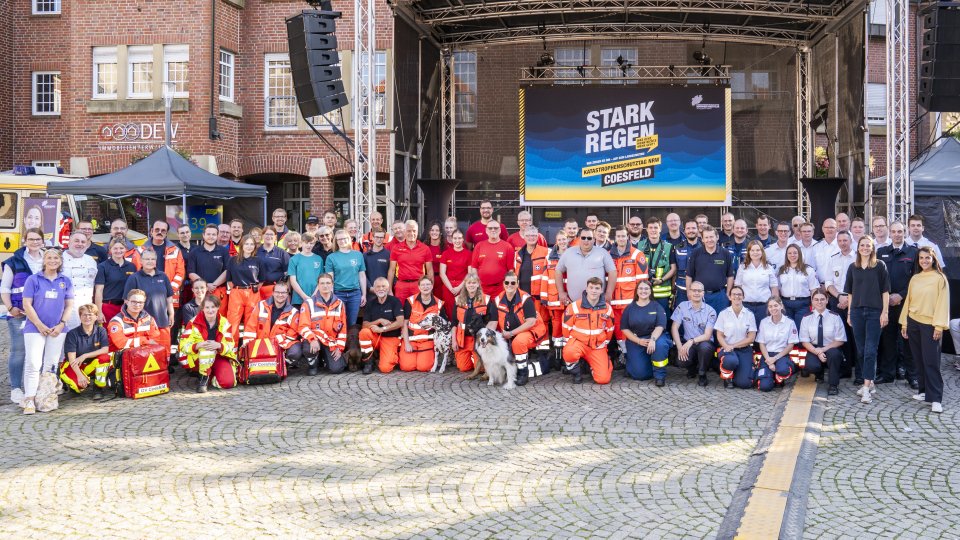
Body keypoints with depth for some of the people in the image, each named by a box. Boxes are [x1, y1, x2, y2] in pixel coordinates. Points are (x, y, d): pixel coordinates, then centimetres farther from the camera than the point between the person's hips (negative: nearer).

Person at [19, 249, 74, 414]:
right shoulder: (33, 280, 0)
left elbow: (69, 305, 10)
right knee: (33, 363, -10)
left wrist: (61, 324, -3)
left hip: (57, 330, 3)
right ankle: (29, 400, -9)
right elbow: (27, 304, -3)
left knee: (51, 365, 5)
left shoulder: (65, 281, 9)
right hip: (35, 328, -3)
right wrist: (39, 325, -10)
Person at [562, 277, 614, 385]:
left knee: (603, 379, -13)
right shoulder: (574, 307, -10)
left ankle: (592, 365, 23)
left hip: (598, 347, 2)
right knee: (569, 353, -39)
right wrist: (571, 342, 4)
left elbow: (609, 330, 14)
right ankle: (576, 372, -4)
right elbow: (567, 328, 1)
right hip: (578, 342, -2)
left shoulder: (607, 309, -1)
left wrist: (604, 343, 14)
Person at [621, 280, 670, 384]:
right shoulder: (630, 308, 6)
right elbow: (624, 329, 2)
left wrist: (652, 339, -30)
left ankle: (660, 375, -19)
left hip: (655, 337, 0)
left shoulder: (657, 306, 2)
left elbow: (660, 326, -11)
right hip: (635, 341, 0)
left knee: (660, 344, -38)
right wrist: (639, 341, -13)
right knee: (639, 374, -15)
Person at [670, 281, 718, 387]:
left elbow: (707, 335, -14)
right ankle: (692, 368, 12)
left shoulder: (710, 311, -8)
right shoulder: (682, 307, -2)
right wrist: (680, 347, -17)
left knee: (704, 346, -37)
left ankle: (702, 374, -7)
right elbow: (674, 328, -3)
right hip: (687, 343, 1)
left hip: (704, 343, -1)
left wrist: (692, 341, -31)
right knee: (682, 361, -29)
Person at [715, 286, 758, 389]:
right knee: (731, 361, -39)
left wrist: (733, 345, -11)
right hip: (727, 348, 0)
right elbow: (719, 335, 1)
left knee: (744, 383, -17)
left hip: (744, 349, 0)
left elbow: (751, 338, -1)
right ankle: (727, 377, -4)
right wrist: (726, 346, -19)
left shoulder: (749, 314, 1)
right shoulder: (723, 314, 2)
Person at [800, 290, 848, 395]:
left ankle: (833, 385, -17)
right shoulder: (807, 318, 0)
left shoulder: (835, 317, -3)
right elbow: (805, 341, -2)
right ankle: (819, 374, 12)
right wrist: (817, 352, -18)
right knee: (811, 366, -31)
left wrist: (824, 349, -17)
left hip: (831, 348, -1)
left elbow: (840, 340, -4)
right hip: (814, 349, 1)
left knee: (834, 354, -37)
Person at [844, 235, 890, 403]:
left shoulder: (880, 266, 1)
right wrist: (849, 312, 11)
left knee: (870, 350, -8)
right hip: (857, 311, 4)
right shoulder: (853, 267, 10)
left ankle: (867, 387, -11)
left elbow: (885, 290, -1)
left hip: (875, 311, -4)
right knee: (861, 350, 7)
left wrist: (885, 311, -6)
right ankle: (870, 383, 20)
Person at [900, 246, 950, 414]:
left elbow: (943, 303, -7)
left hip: (930, 324, -5)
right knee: (919, 360, 9)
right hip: (913, 323, 5)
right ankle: (924, 391, 19)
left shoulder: (940, 278, -4)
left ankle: (935, 398, -7)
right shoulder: (914, 279, 11)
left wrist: (939, 326, -13)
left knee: (931, 362, -8)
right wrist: (904, 323, 11)